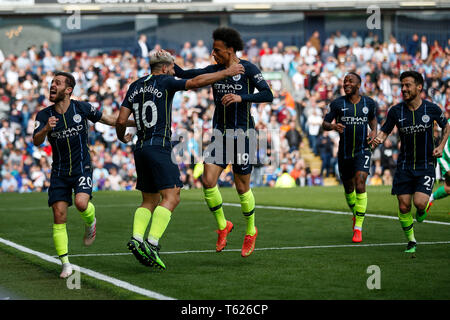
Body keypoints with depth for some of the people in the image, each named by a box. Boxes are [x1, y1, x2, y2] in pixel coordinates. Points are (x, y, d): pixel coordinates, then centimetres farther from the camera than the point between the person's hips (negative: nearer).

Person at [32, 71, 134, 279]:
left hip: (82, 168, -2)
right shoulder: (44, 115, -4)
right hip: (59, 172, 2)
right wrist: (46, 129, -38)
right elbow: (36, 141, -18)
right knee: (59, 215, -7)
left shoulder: (81, 108, -7)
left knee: (81, 203, -26)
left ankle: (90, 222, 10)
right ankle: (65, 263, 1)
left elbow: (108, 120, 7)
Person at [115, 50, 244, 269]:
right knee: (171, 197, -10)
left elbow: (121, 120, 10)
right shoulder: (164, 83, -2)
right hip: (159, 147, -7)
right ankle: (152, 243, -24)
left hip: (141, 148, 7)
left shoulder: (135, 87, 15)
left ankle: (137, 238, -6)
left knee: (149, 201, 13)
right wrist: (226, 72, -3)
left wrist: (121, 136, 30)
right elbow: (196, 82, -11)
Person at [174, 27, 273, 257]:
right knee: (208, 181, -10)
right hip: (220, 134, 4)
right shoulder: (215, 70, 7)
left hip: (242, 135, -4)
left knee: (242, 188, 3)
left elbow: (268, 95, -16)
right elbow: (184, 75, 1)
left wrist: (241, 97, -28)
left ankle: (250, 232, 25)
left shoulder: (248, 69, -8)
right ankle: (222, 226, 11)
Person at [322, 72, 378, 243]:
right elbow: (324, 124, -1)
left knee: (360, 186, -17)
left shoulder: (369, 103, 1)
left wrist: (374, 131, 1)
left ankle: (358, 228, -12)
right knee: (348, 188, 14)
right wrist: (333, 126, -24)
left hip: (362, 151, -1)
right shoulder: (337, 104, -4)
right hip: (344, 153, 1)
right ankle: (355, 214, 46)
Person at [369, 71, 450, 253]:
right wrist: (378, 139, -16)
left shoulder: (432, 109, -6)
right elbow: (385, 131, 7)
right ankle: (411, 241, 19)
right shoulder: (396, 111, -4)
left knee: (419, 202, -18)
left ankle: (422, 211, 21)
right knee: (403, 206, -2)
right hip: (404, 165, 2)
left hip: (426, 165, -2)